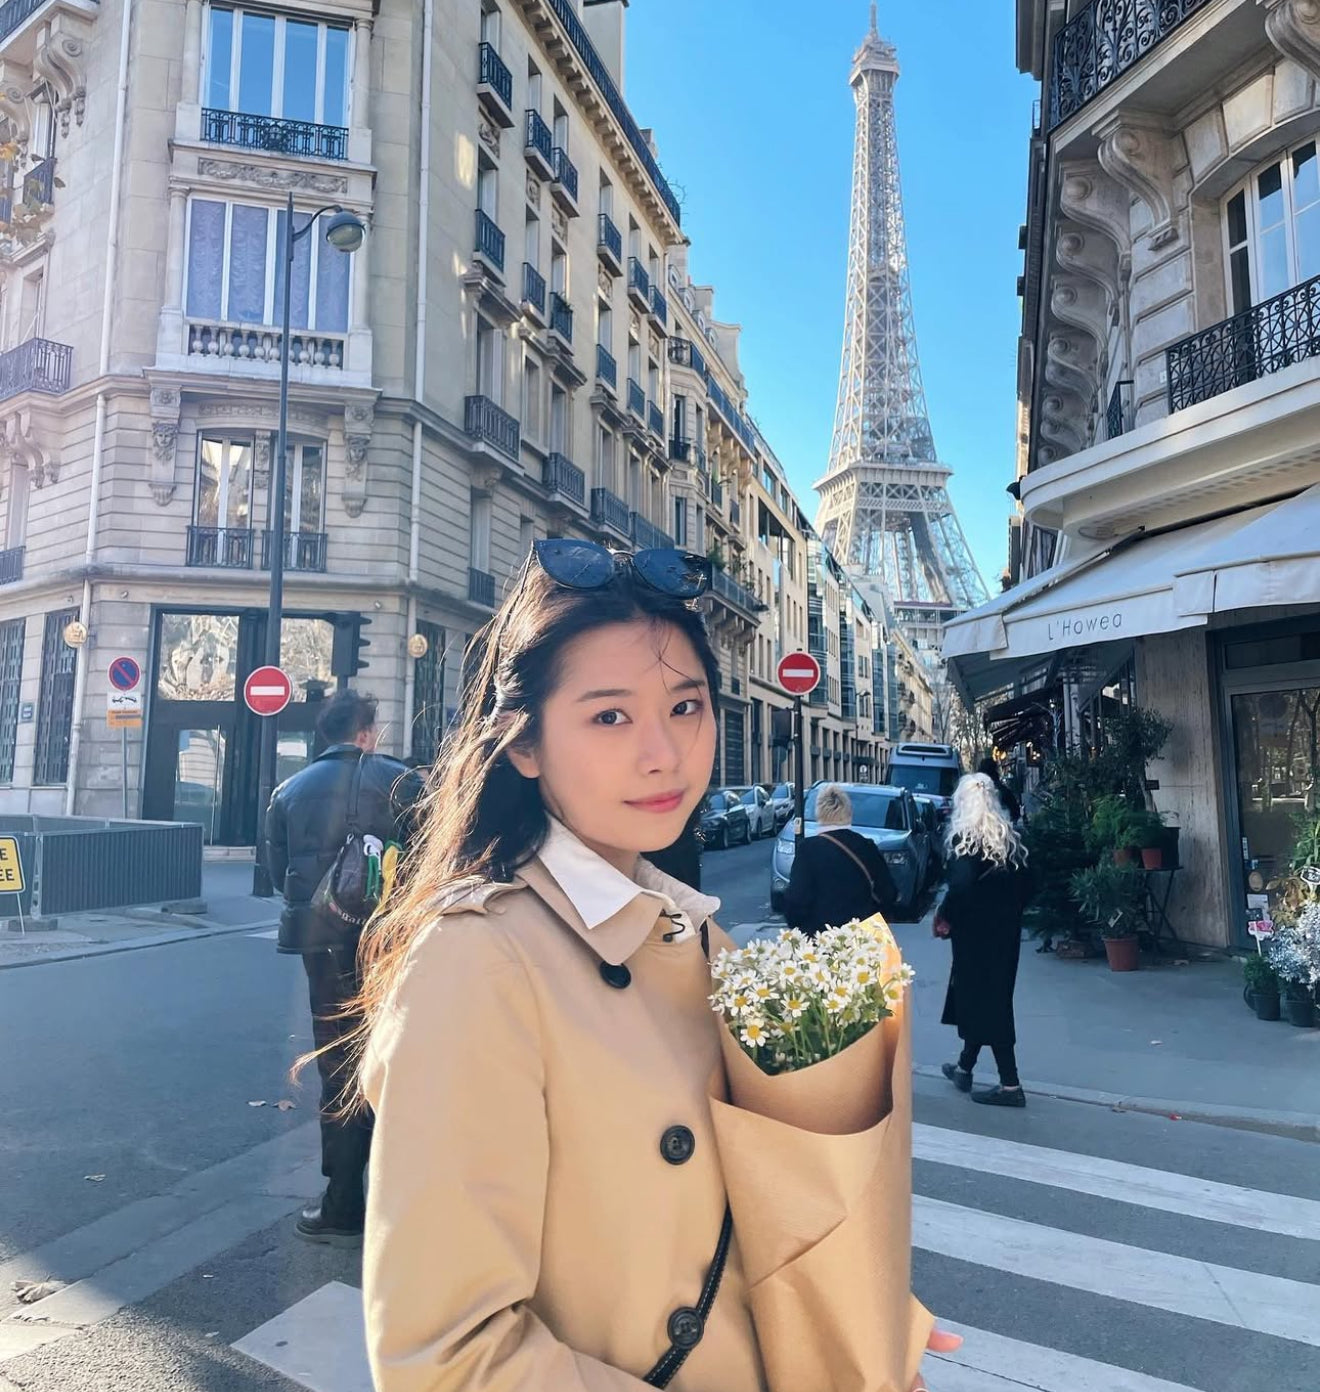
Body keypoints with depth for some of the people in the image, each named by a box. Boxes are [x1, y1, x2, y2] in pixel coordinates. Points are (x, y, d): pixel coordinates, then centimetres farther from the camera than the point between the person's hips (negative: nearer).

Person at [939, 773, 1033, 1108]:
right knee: (992, 995, 17)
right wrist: (1011, 913, 17)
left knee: (982, 997, 1)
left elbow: (961, 885, -25)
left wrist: (945, 915, -10)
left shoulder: (964, 838, -16)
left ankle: (1010, 1084, 2)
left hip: (975, 931, -7)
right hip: (1005, 929, 8)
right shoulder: (1010, 837, 5)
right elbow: (1024, 880, 7)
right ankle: (964, 1066, 31)